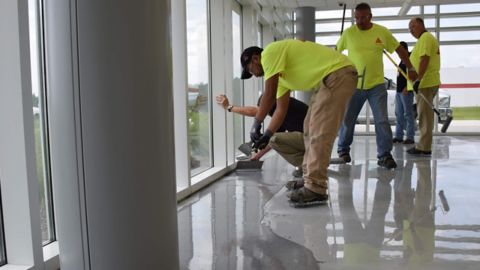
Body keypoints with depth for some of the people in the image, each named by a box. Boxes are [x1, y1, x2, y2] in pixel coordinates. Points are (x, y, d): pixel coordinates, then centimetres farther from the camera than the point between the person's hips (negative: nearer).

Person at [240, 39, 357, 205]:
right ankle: (310, 179, 19)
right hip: (328, 79, 11)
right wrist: (268, 135, 15)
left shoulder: (270, 52, -8)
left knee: (319, 133, -13)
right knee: (310, 129, 14)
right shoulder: (280, 72, 20)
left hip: (339, 74, -11)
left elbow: (269, 95, -16)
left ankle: (315, 189, -11)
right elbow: (281, 108, 20)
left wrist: (256, 124, -7)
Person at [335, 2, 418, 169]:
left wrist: (410, 69, 8)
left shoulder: (382, 32, -1)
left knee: (382, 121, -5)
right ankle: (343, 149, 28)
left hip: (377, 85, 0)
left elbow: (399, 49, 9)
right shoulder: (348, 33, -3)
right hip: (354, 85, 0)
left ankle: (384, 155, 4)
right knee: (347, 120, 8)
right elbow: (336, 51, 11)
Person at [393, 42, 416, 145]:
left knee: (408, 114, -6)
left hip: (406, 91, -9)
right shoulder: (402, 61, 19)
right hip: (399, 91, 9)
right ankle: (398, 136, 16)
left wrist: (407, 87, -22)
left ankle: (410, 137, -3)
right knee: (399, 114, 11)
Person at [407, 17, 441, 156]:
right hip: (429, 82, 10)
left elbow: (424, 59, -21)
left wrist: (418, 79, -27)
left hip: (425, 83, -10)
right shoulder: (428, 37, 23)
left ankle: (424, 148, -7)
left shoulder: (425, 38, -9)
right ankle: (423, 145, 18)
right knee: (424, 115, 12)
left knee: (424, 115, -9)